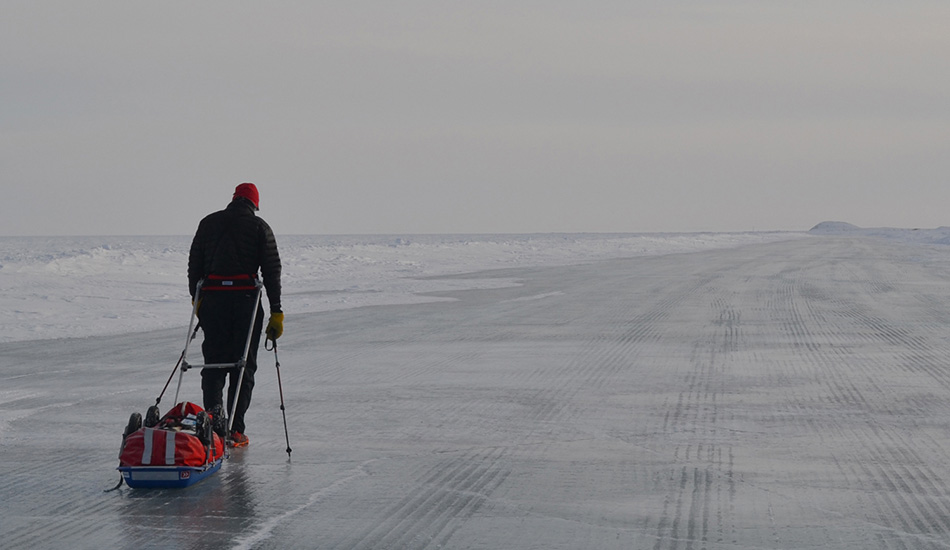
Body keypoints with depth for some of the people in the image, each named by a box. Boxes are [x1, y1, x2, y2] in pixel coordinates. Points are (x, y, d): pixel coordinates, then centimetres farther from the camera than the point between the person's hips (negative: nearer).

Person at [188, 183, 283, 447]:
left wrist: (197, 300, 16)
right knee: (244, 363, 5)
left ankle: (213, 407, -14)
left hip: (212, 299, 2)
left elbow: (194, 266, 10)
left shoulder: (208, 223, 11)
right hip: (246, 299, -2)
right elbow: (272, 270, 1)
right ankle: (235, 429, 2)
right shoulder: (259, 226, 4)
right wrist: (276, 312, 3)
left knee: (214, 359, 12)